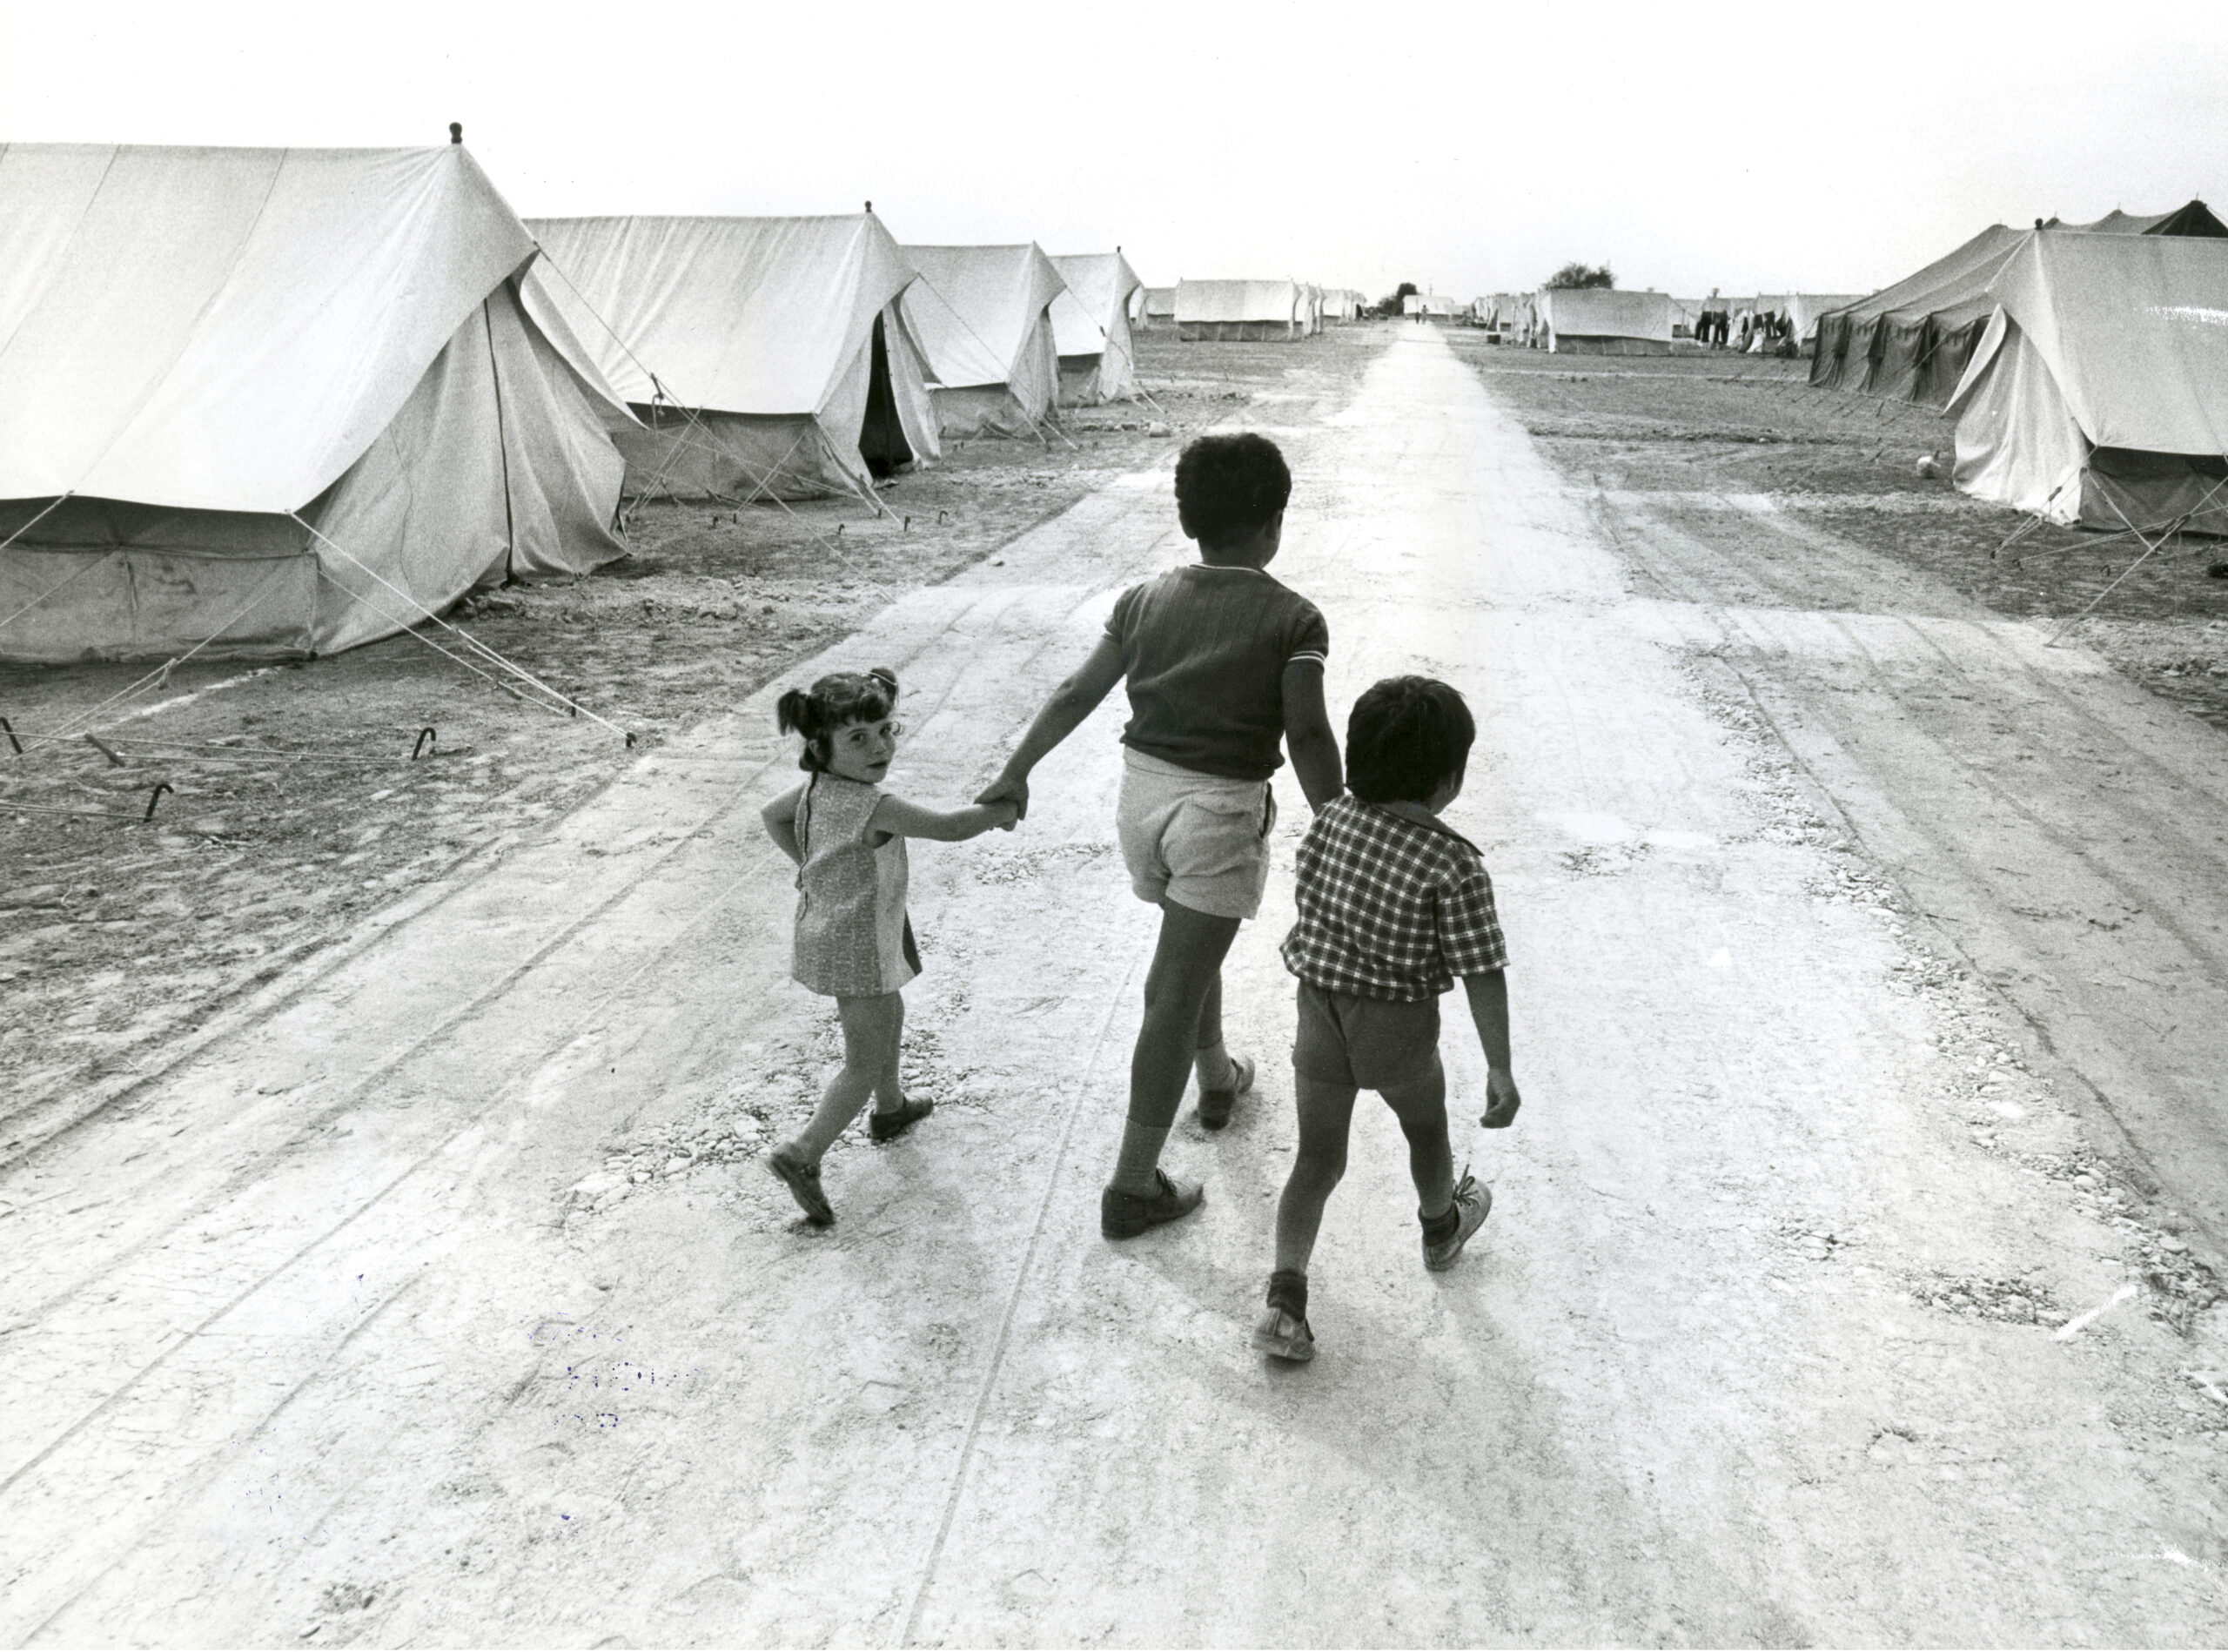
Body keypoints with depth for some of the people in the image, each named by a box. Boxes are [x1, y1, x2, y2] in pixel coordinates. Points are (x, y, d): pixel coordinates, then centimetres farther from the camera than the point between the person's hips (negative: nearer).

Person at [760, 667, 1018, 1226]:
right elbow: (952, 826, -26)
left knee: (890, 1016, 32)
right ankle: (802, 1154, -1)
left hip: (826, 926, 10)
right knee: (864, 1064, 1)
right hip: (859, 947, -10)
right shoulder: (874, 806, -30)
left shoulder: (817, 786, -3)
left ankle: (890, 1109, 53)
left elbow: (773, 815, 15)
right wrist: (1005, 808, -10)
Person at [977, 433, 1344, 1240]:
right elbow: (1307, 735, -17)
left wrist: (1015, 774, 13)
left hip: (1143, 791, 6)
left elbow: (1076, 695, 5)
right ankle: (1132, 1187, 5)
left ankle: (1218, 1081, 51)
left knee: (1192, 945, 30)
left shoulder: (1146, 600, 4)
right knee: (1174, 993, -1)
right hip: (1221, 810, -5)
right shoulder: (1292, 618, -9)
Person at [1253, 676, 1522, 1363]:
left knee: (1318, 1159, 13)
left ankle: (1286, 1296, -1)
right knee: (1426, 1130, 27)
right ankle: (1440, 1227, 55)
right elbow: (1481, 973, -19)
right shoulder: (1455, 865, -21)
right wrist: (1500, 1067, -15)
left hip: (1319, 1017, 3)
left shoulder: (1331, 821, -7)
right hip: (1399, 1030, -3)